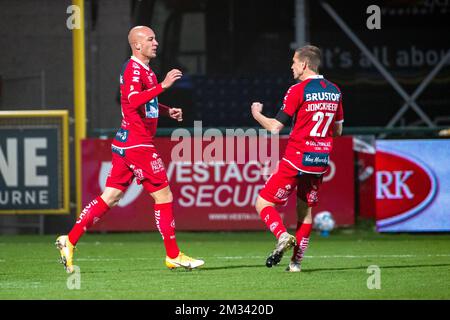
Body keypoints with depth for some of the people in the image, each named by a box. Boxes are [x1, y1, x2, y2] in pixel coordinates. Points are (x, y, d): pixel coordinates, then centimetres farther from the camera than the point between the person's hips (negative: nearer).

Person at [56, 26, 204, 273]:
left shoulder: (143, 70, 19)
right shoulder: (133, 69, -13)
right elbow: (134, 100, -29)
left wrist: (167, 111, 22)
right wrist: (163, 85, -32)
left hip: (126, 142, 10)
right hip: (136, 143, -10)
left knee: (110, 197, 8)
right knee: (163, 195, -4)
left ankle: (69, 241, 6)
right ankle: (173, 256, 2)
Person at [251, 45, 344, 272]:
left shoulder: (298, 91, -11)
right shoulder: (334, 91, 9)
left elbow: (275, 127, -10)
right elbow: (338, 130, 17)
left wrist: (257, 114, 8)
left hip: (296, 159, -6)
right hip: (320, 161, 6)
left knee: (263, 203, -1)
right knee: (305, 209, 17)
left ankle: (282, 236, -25)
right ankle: (296, 261, 12)